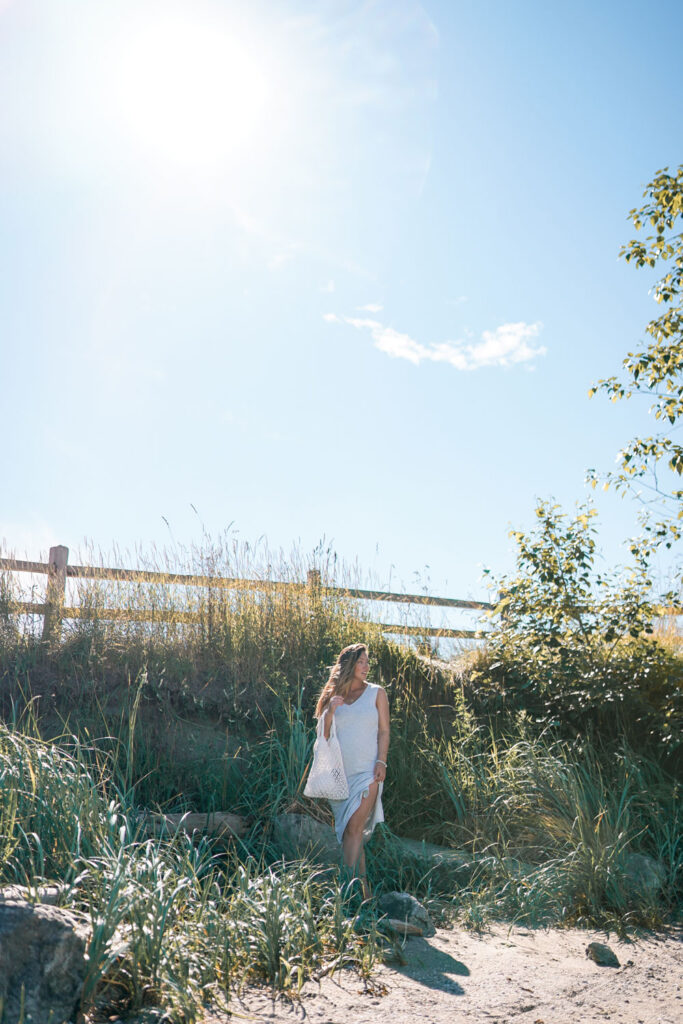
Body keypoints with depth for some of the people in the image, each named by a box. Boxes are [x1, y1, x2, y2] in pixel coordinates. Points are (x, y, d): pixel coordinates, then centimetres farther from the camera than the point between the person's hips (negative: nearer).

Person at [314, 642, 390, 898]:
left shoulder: (376, 693, 7)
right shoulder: (333, 696, 10)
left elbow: (384, 731, 4)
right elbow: (323, 735, 8)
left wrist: (381, 762, -7)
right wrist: (330, 710, -8)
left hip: (367, 771, -3)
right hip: (339, 772, 3)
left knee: (354, 828, -13)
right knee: (347, 829, 5)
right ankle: (361, 883, 13)